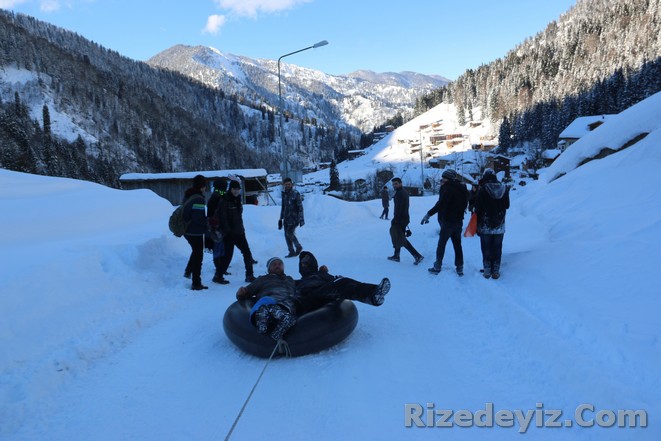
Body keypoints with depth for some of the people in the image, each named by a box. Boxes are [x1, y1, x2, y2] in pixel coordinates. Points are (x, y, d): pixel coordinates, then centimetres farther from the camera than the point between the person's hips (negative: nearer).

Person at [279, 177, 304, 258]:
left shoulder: (296, 194, -7)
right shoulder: (284, 194, 12)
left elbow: (300, 207, -9)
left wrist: (301, 219, -14)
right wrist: (280, 219, 19)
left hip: (294, 217, -6)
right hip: (286, 218, 6)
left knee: (289, 232, -17)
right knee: (286, 235, 4)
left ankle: (298, 247, 5)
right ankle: (292, 252, 14)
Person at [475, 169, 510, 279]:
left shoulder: (482, 190, -12)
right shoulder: (504, 188, 0)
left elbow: (478, 208, -10)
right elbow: (507, 205, 11)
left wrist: (477, 225, 0)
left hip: (485, 226, -3)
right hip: (499, 226, 3)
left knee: (486, 249, 7)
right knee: (497, 249, 11)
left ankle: (487, 271, 10)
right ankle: (496, 271, 15)